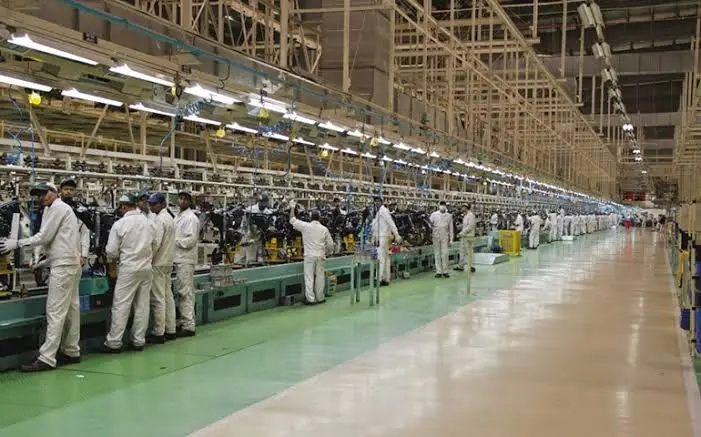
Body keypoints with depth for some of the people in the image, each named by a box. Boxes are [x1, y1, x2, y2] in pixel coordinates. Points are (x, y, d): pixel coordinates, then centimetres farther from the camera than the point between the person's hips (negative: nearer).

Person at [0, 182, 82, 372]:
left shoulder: (57, 208, -8)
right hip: (69, 263, 10)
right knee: (70, 309, 11)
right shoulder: (63, 209, 21)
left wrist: (16, 243, -10)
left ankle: (47, 358, -14)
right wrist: (43, 262, 17)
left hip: (63, 265, -10)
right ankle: (71, 352, 16)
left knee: (55, 312, -12)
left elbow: (44, 236, -13)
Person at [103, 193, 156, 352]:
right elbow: (155, 245, 11)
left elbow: (112, 251, -5)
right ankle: (138, 341, 16)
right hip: (146, 268, 5)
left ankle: (114, 342, 2)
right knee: (142, 305, 10)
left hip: (128, 269, -5)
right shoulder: (149, 223, 4)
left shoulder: (120, 224, -9)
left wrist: (114, 258, 16)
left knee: (121, 305, 0)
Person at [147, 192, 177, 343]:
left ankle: (158, 333, -4)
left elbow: (156, 243, -19)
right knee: (168, 296, 11)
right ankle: (170, 330, 14)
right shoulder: (170, 218, 15)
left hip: (158, 263, -9)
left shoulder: (159, 219, -14)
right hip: (168, 262, 9)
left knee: (158, 299, -6)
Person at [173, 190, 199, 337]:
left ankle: (189, 326, -6)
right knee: (181, 292, 14)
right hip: (178, 259, 9)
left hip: (186, 260, -9)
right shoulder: (178, 217, 18)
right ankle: (184, 322, 22)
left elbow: (191, 240, -18)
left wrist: (175, 241, -14)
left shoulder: (191, 218, -10)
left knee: (185, 292, -9)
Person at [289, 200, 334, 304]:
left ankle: (310, 299, -2)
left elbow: (292, 220, 6)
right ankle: (320, 298, 15)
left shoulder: (305, 226, -5)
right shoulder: (324, 229, 1)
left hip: (309, 256, -2)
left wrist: (292, 208, 19)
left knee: (309, 277, 0)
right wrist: (325, 252, 23)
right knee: (320, 277, 9)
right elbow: (330, 244, 6)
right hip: (321, 256, 2)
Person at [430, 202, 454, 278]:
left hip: (445, 237, 0)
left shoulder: (449, 216, 8)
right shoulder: (434, 214, 5)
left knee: (445, 254, -6)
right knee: (437, 254, 1)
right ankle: (438, 272, 6)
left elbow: (451, 228, 10)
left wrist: (451, 240, 6)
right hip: (436, 236, 0)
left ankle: (445, 271, 2)